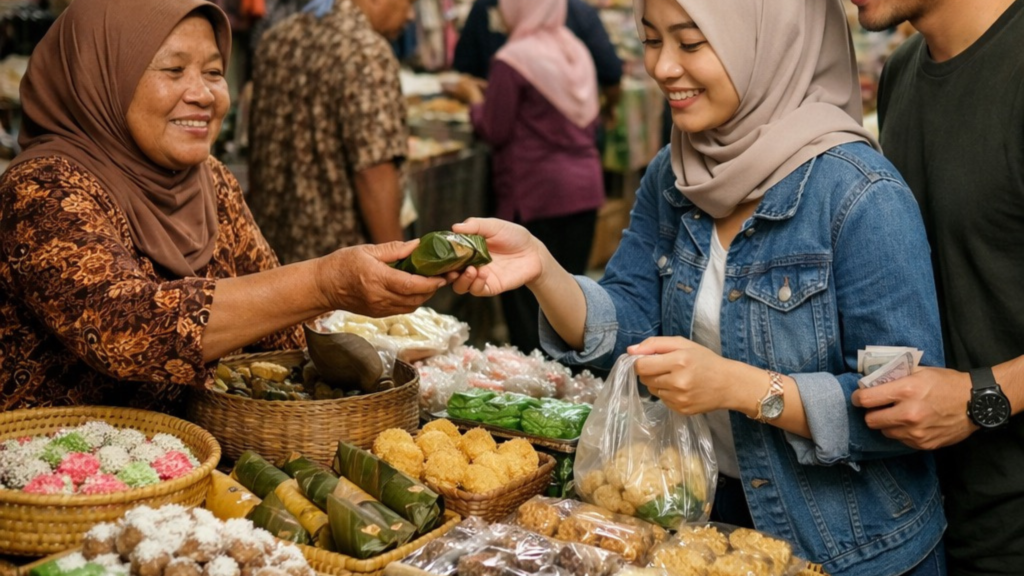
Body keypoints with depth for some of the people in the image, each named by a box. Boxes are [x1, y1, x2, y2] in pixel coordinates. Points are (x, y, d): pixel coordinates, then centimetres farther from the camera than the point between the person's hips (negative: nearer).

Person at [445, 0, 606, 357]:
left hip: (537, 192, -7)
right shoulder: (577, 51, 7)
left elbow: (495, 133, -9)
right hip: (586, 184, 7)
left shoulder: (512, 60, -14)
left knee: (524, 294, 4)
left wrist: (474, 97, 7)